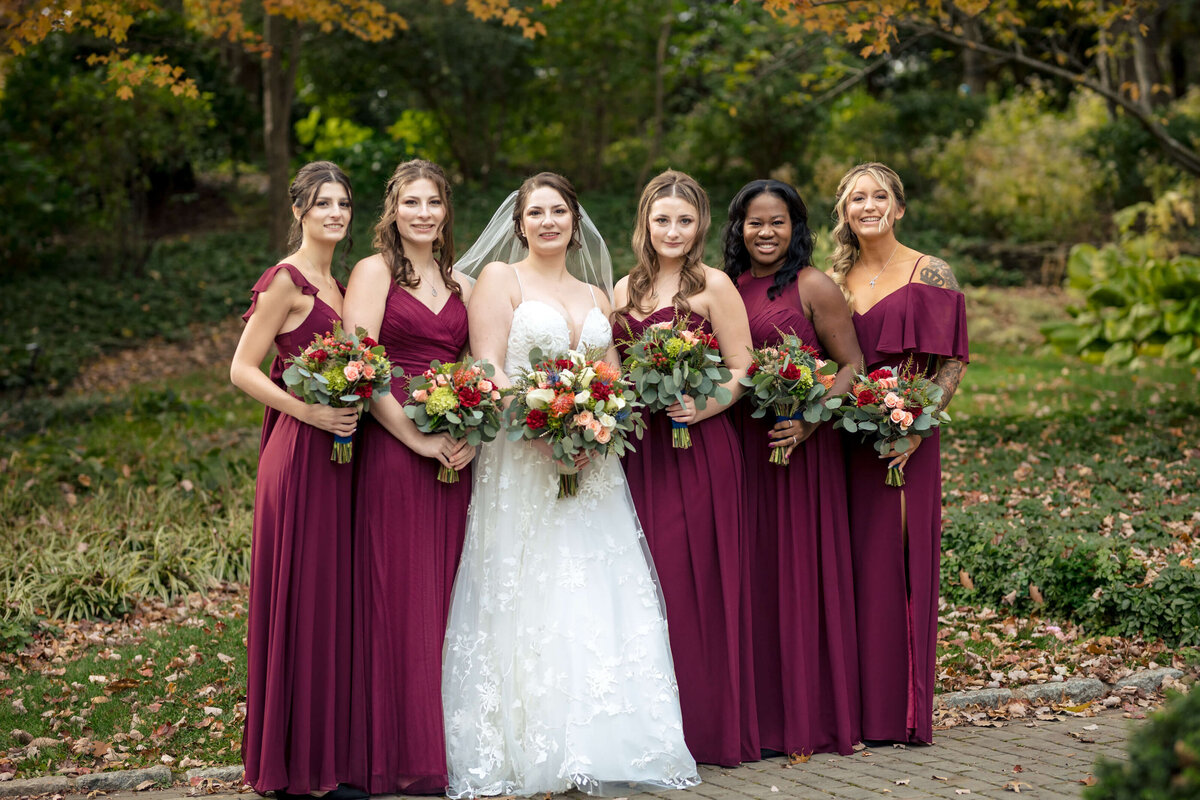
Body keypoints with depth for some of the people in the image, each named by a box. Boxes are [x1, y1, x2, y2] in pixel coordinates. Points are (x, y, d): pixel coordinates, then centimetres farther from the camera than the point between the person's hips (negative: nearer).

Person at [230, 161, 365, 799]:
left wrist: (349, 408, 7)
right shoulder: (287, 280, -9)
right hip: (300, 452, -9)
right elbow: (242, 370, -13)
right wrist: (311, 412, -19)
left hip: (336, 449, 9)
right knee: (300, 601, -4)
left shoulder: (333, 282, 17)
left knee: (330, 599, 10)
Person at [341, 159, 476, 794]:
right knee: (398, 596, -4)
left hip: (455, 457, 5)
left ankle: (445, 747, 13)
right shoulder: (375, 272, 0)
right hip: (392, 450, -5)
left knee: (445, 596, 6)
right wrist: (418, 438, -14)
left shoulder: (463, 285, 17)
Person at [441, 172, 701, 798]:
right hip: (520, 460, -4)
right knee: (527, 602, -7)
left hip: (592, 465, 5)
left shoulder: (595, 295, 19)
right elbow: (488, 370, -6)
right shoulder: (499, 278, 4)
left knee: (594, 601, 0)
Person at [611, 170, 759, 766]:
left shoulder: (712, 285, -2)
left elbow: (742, 372, -5)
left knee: (691, 582, -5)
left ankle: (707, 728, 5)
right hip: (638, 451, 5)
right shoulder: (626, 289, 15)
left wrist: (701, 407, -21)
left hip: (699, 451, -5)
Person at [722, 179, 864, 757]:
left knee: (800, 570, -1)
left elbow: (852, 366, -6)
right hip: (740, 444, 5)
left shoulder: (813, 287, -4)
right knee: (751, 573, 6)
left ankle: (808, 716, 9)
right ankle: (758, 713, 14)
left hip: (800, 448, -5)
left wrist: (810, 420, -18)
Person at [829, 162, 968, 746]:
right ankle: (854, 706, 11)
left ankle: (902, 710, 5)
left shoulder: (930, 275, 0)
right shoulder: (833, 281, 13)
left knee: (898, 562, -3)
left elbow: (952, 363, -3)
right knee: (849, 564, 3)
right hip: (843, 438, 4)